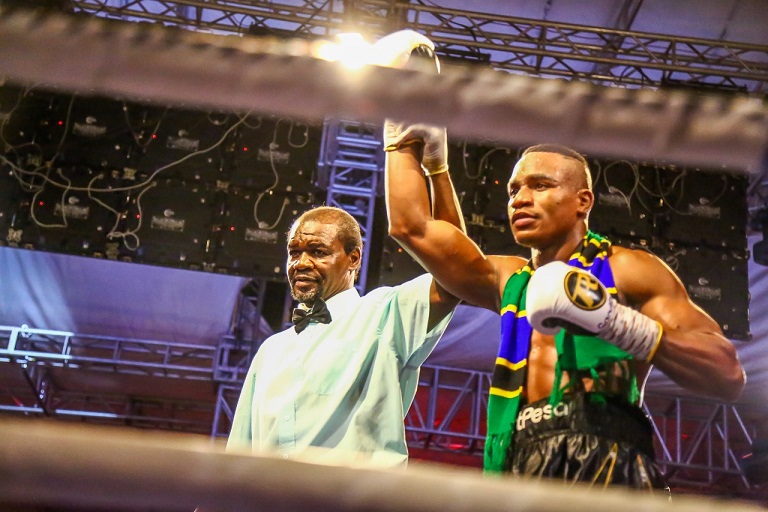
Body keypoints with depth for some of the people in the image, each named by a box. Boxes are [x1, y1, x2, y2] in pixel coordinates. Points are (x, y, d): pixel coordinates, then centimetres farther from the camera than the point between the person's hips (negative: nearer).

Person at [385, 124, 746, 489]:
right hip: (519, 471, 6)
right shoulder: (508, 280, 21)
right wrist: (405, 142, 29)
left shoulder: (626, 270, 6)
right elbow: (412, 227, 21)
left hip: (605, 468, -5)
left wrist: (620, 323, -18)